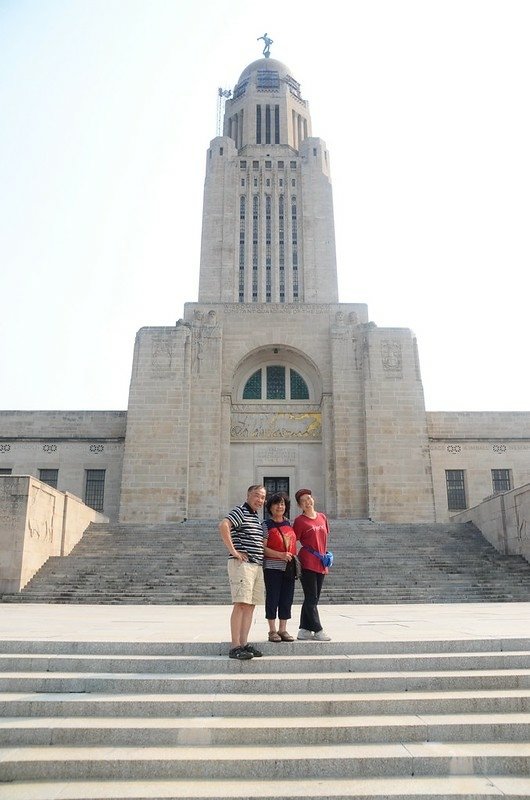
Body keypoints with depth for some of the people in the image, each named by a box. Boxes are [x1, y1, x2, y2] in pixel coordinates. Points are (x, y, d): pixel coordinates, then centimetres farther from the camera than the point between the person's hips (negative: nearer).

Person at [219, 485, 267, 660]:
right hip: (242, 564, -9)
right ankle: (235, 647, -9)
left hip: (257, 565, 9)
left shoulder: (256, 517, 21)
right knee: (241, 604, -11)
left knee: (250, 605, 8)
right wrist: (233, 551, -22)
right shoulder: (240, 511, -7)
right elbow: (223, 525, -24)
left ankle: (244, 643, 13)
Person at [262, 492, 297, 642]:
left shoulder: (289, 524, 14)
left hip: (289, 568, 5)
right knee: (272, 598, -1)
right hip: (272, 567, -5)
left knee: (287, 599, 7)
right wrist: (280, 555, -19)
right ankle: (272, 631, 8)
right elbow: (263, 548, -9)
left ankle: (283, 630, 16)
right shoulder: (266, 525, -2)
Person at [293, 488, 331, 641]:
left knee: (312, 599, 11)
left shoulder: (322, 517, 11)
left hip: (320, 564, 7)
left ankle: (304, 630, 19)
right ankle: (318, 631, 3)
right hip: (307, 564, -7)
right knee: (311, 599, -2)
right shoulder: (300, 520, -6)